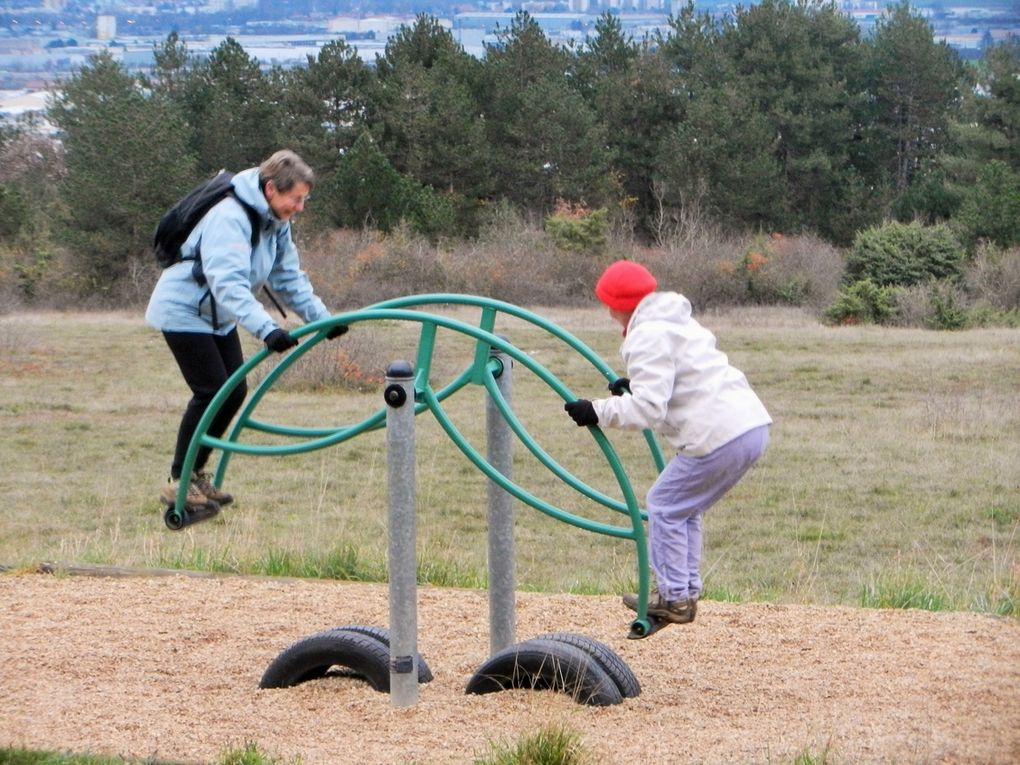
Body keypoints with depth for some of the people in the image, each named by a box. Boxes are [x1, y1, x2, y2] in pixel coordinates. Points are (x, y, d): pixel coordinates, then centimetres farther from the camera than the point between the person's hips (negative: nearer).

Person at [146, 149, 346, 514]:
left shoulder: (275, 223, 0)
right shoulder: (230, 218, -30)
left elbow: (290, 279, 8)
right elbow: (229, 283, -41)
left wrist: (322, 318, -4)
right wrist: (267, 330, -51)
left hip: (216, 317, 9)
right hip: (183, 310, -9)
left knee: (234, 391, 4)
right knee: (211, 391, -15)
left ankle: (196, 473, 16)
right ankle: (178, 483, -7)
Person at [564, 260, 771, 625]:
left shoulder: (648, 337, -9)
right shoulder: (676, 321, 22)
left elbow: (647, 408, -17)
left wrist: (597, 412, -11)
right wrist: (634, 386, 26)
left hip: (720, 436, -10)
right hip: (753, 425, 10)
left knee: (664, 505, 4)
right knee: (684, 507, 22)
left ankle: (673, 598, 7)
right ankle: (686, 592, 24)